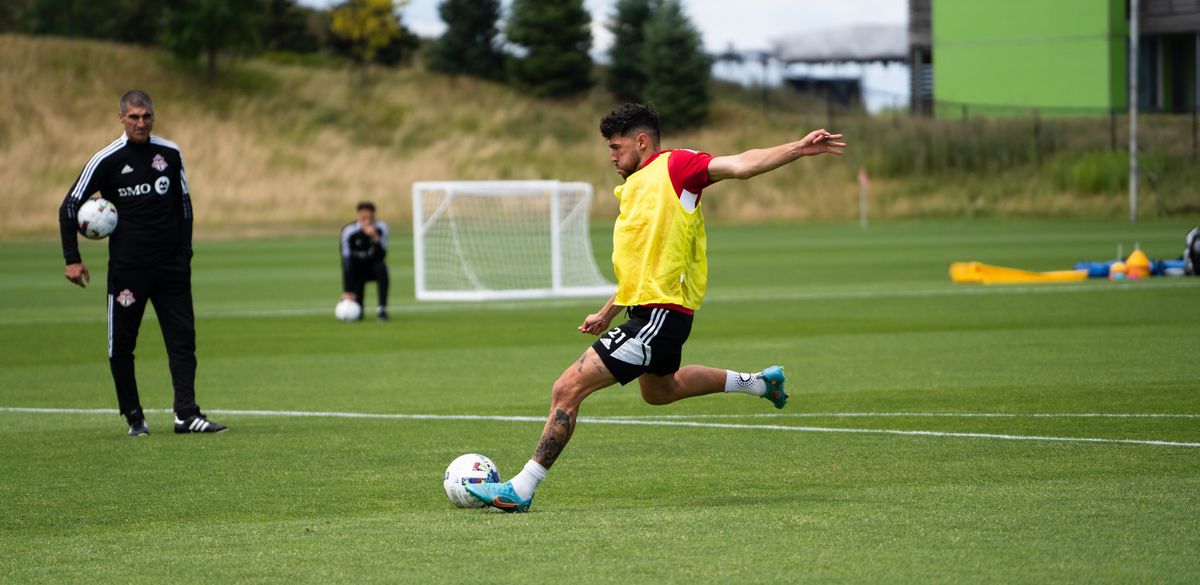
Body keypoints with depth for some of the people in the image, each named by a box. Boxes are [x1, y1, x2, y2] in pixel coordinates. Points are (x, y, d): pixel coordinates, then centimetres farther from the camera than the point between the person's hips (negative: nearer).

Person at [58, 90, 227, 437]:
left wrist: (184, 252, 12)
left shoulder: (170, 154, 6)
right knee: (121, 345, 1)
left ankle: (186, 415, -6)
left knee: (182, 337, -5)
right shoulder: (106, 160, -4)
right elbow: (70, 207, -1)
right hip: (126, 268, -3)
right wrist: (72, 259, -8)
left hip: (171, 266, 3)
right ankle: (134, 417, 10)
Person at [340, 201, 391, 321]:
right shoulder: (349, 231, -23)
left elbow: (381, 256, -24)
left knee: (382, 268, -36)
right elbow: (346, 262, -26)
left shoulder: (381, 228, -17)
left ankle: (382, 310, -25)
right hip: (357, 270, -2)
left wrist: (375, 238, -40)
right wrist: (347, 291, -30)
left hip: (372, 267, 2)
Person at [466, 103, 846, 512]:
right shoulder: (635, 187, 18)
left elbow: (740, 165, -21)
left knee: (568, 389, -15)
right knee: (660, 390, 36)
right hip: (645, 310, 11)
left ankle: (521, 489, -12)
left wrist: (797, 150, -35)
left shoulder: (674, 166, -10)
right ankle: (758, 383, 46)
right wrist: (607, 313, 28)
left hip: (660, 315, -11)